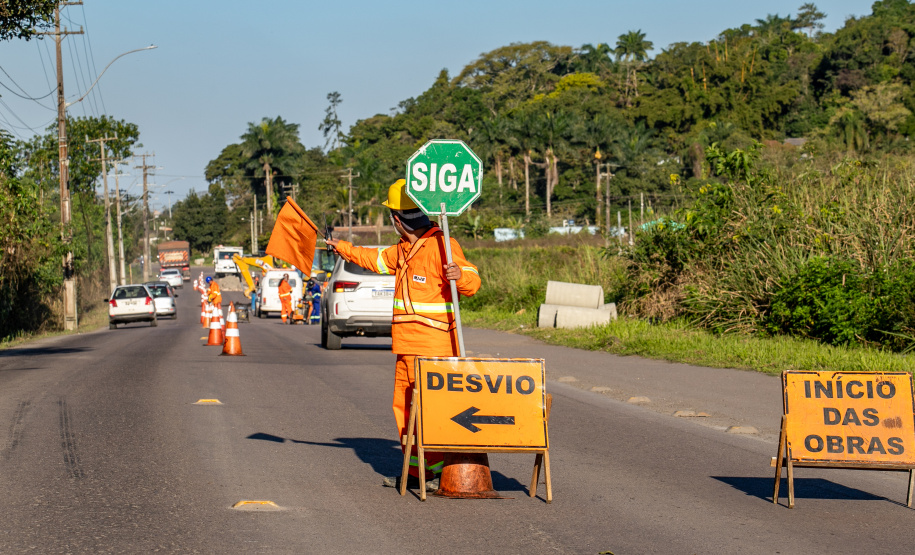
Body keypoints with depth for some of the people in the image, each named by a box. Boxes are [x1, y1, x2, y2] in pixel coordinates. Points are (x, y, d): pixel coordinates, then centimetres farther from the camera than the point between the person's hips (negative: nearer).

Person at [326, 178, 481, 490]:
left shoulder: (441, 245, -13)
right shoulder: (404, 249, 16)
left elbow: (472, 283, -17)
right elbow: (377, 260, 36)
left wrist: (460, 275, -39)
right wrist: (343, 249, 47)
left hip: (433, 345, -10)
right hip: (407, 346, 10)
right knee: (404, 405, 13)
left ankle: (437, 473, -7)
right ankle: (415, 471, 20)